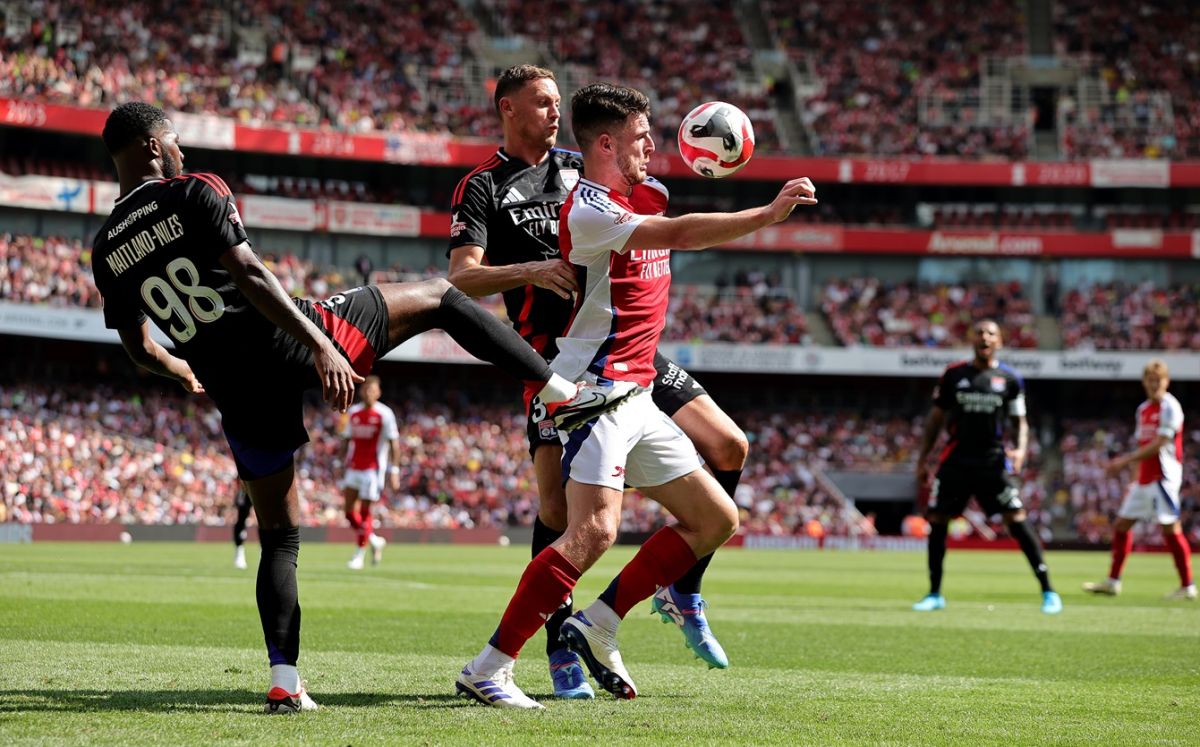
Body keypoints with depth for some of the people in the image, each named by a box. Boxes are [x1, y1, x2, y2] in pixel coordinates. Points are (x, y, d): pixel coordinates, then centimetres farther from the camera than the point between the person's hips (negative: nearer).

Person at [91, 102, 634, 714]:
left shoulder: (106, 251, 9)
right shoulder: (194, 193, -7)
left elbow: (138, 347, 17)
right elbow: (249, 277, -17)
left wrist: (180, 370, 40)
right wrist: (321, 346, -21)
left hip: (238, 394, 5)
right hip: (288, 342, -5)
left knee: (278, 538, 18)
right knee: (439, 297, 12)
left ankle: (284, 681, 8)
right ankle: (561, 392, 5)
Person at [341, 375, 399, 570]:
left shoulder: (385, 414, -5)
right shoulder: (353, 413, 10)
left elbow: (394, 444, -6)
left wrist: (394, 471, -12)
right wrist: (344, 466, 13)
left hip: (373, 469, -5)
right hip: (353, 469, 5)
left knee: (365, 512, -5)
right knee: (350, 512, 0)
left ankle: (360, 554, 3)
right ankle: (375, 541, 22)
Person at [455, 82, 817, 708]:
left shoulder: (645, 194, 13)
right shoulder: (587, 207, -14)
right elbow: (675, 234, -27)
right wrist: (769, 214, -27)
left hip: (636, 395, 10)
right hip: (596, 391, -10)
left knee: (716, 519, 10)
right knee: (593, 531, -23)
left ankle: (598, 626, 9)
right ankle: (486, 669, -20)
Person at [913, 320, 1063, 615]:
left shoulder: (1010, 379, 2)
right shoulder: (953, 374, 4)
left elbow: (1020, 422, 8)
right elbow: (936, 418, 11)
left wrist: (1020, 450, -12)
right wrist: (922, 460, 9)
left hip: (994, 460, -2)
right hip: (956, 459, 2)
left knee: (1017, 520, -10)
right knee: (936, 522, 1)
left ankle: (1048, 592, -6)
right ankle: (934, 594, 16)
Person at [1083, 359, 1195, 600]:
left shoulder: (1170, 407, -10)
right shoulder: (1143, 409, 15)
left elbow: (1158, 445, -17)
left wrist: (1126, 460, -17)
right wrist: (1121, 463, 11)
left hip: (1163, 476, -9)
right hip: (1144, 478, 9)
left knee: (1170, 528, -11)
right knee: (1121, 524, 10)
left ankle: (1187, 586, -6)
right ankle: (1113, 582, 17)